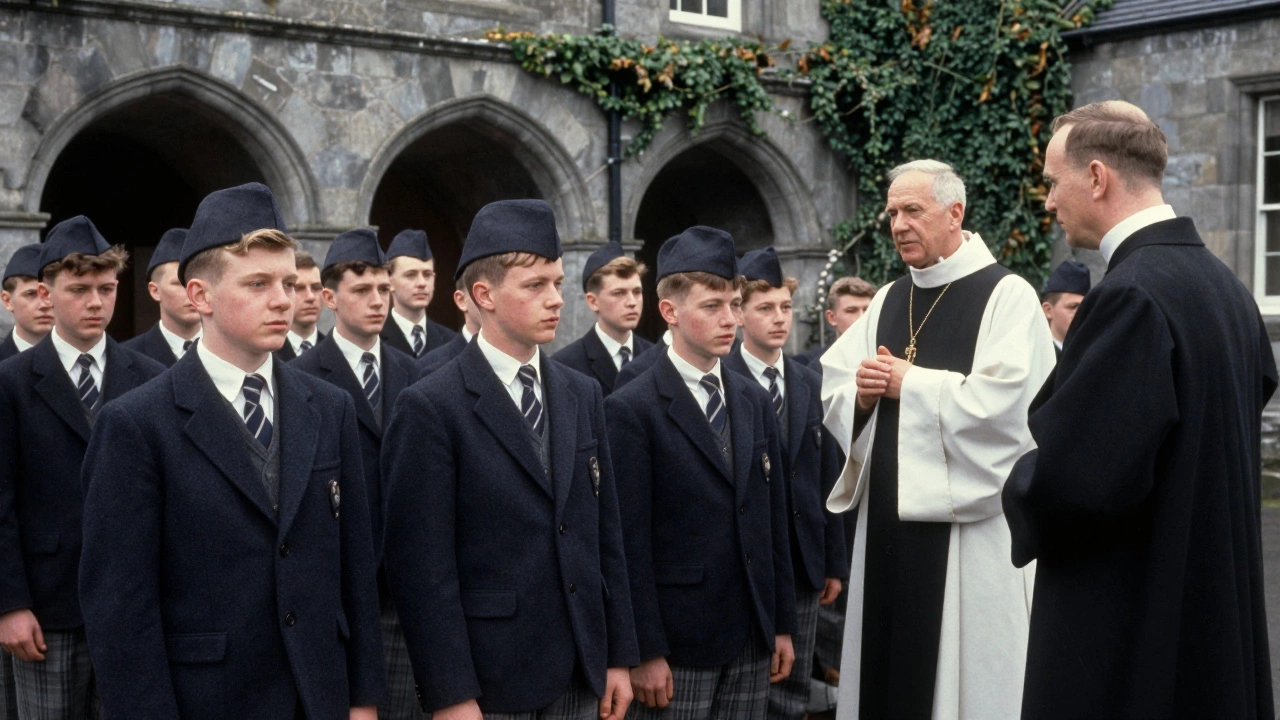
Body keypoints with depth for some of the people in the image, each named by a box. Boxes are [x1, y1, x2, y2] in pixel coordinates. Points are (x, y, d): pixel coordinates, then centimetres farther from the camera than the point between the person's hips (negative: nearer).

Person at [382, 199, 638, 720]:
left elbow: (605, 533, 12)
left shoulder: (583, 395, 9)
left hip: (580, 676, 5)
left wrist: (619, 656, 9)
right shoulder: (430, 408, -9)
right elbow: (422, 565, -12)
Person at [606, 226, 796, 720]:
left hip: (753, 639, 5)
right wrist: (645, 651, -13)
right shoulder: (631, 410, -8)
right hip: (678, 644, -5)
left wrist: (782, 623, 11)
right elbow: (630, 541, -11)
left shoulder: (754, 401, 11)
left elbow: (773, 517, 13)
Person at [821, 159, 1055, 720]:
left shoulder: (1007, 296, -8)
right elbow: (835, 393, 15)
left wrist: (908, 383, -12)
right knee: (888, 663, 10)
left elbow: (1000, 403, -20)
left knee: (966, 670, 0)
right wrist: (861, 394, -7)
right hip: (888, 518, 6)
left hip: (968, 521, -6)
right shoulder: (888, 300, 14)